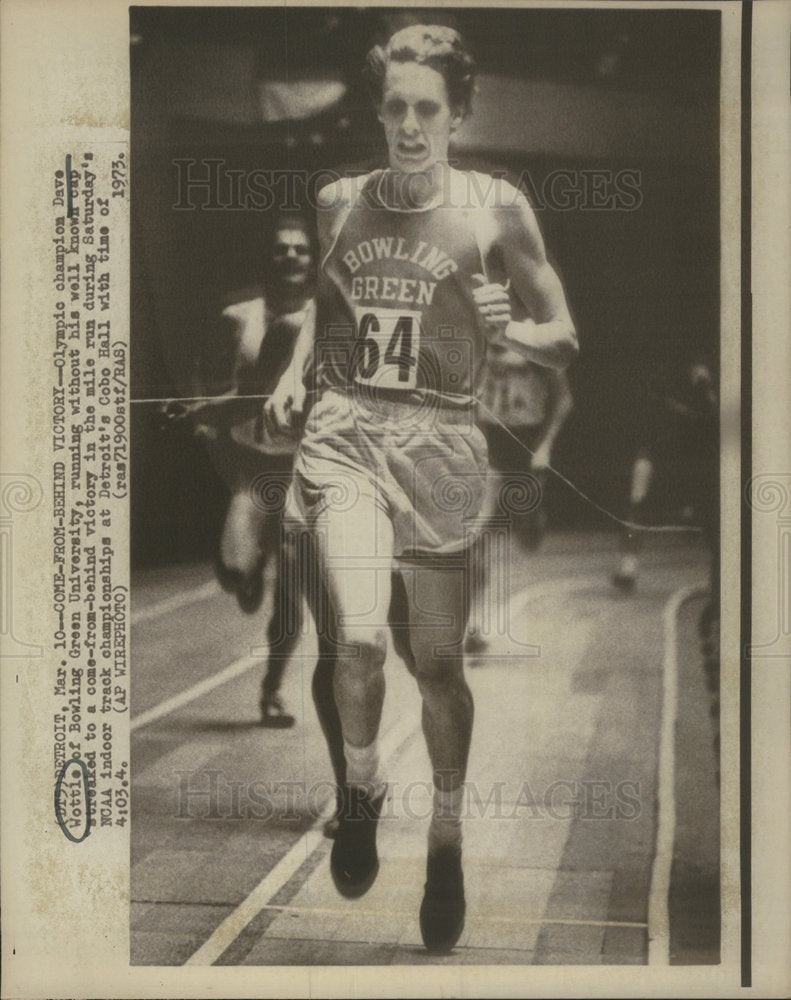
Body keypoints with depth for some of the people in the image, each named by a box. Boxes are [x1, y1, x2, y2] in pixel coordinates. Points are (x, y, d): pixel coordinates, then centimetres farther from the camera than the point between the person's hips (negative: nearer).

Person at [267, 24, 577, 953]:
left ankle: (447, 836, 29)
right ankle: (362, 787, 11)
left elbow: (564, 342, 4)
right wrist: (290, 378, 9)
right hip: (344, 432, 1)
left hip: (438, 442, -1)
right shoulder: (336, 204, 8)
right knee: (359, 637, -20)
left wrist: (509, 329, -16)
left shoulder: (495, 210, 0)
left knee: (437, 661, 6)